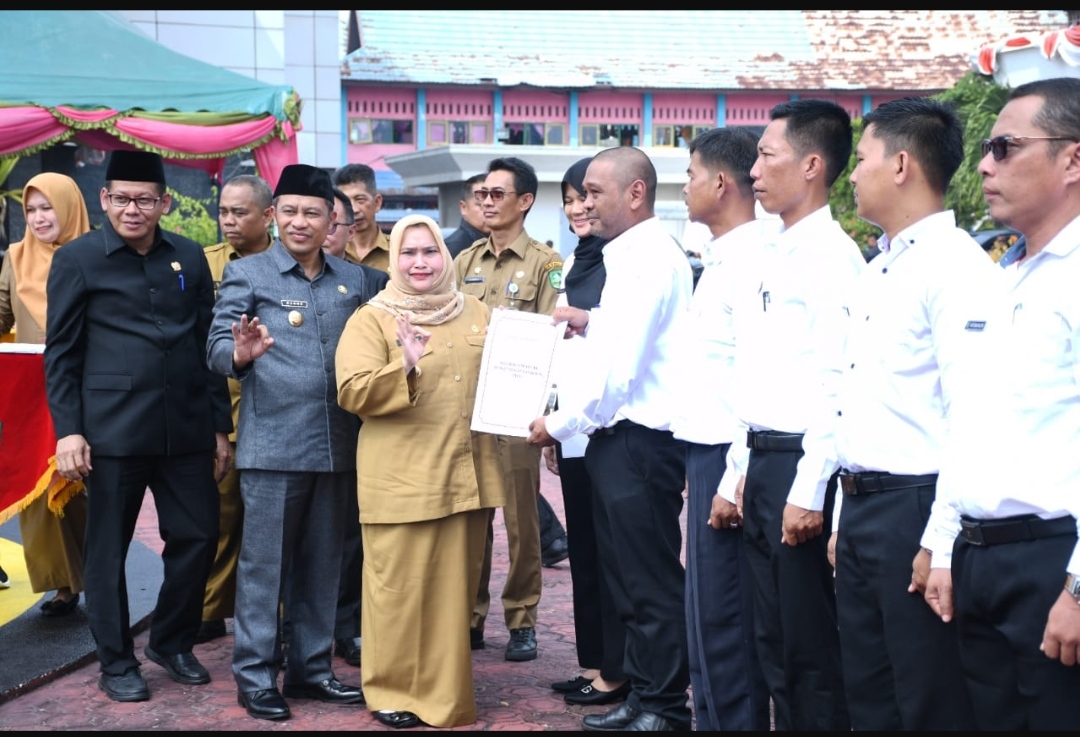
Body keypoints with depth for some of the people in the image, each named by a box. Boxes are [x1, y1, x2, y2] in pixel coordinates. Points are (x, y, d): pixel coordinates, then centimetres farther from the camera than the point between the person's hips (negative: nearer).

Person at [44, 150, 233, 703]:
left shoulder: (189, 257, 10)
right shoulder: (77, 259, 0)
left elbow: (208, 345, 12)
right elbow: (61, 353, -1)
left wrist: (220, 426, 10)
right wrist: (67, 430, -8)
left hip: (186, 428, 3)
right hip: (112, 429, -3)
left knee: (198, 536, 6)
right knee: (108, 549, 6)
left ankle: (172, 642, 27)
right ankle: (116, 663, 20)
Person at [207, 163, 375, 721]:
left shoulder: (353, 280, 12)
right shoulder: (246, 273, 0)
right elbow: (217, 346, -6)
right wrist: (240, 354, -28)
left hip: (336, 445, 4)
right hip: (271, 444, -4)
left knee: (322, 564, 12)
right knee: (264, 564, 1)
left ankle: (310, 668, 23)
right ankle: (255, 676, 11)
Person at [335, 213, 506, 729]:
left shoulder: (476, 314, 12)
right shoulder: (371, 319, -2)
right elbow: (353, 393, -13)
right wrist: (405, 366, -26)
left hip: (468, 475, 5)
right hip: (403, 480, -5)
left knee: (456, 586, 13)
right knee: (402, 589, 1)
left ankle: (448, 687, 27)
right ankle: (395, 691, 15)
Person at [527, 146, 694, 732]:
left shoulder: (647, 258, -16)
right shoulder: (630, 254, 16)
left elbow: (622, 364, -21)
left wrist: (561, 423, -12)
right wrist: (590, 323, 10)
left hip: (639, 440, -10)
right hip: (618, 438, 10)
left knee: (652, 583, -1)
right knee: (627, 574, 16)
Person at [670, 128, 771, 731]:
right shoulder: (721, 258, 15)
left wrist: (733, 480, -20)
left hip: (728, 456, -10)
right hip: (706, 451, 10)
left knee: (720, 622, -2)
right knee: (714, 619, 16)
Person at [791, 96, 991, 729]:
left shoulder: (957, 267, -13)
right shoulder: (876, 273, 16)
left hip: (914, 507, -9)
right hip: (860, 507, 9)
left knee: (930, 705, 1)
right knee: (869, 697, 16)